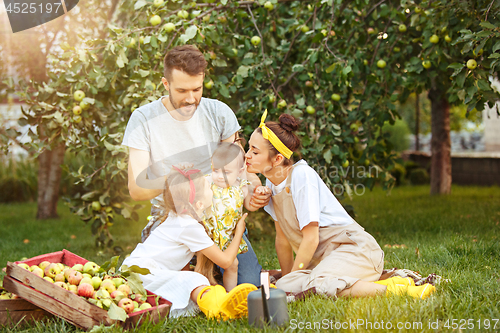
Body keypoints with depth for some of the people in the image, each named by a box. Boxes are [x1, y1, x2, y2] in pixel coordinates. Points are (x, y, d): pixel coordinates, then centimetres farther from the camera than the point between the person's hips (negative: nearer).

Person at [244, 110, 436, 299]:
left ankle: (395, 288, -20)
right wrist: (287, 279, 16)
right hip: (324, 257, 10)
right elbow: (282, 238, 15)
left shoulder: (301, 175, -16)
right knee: (284, 287, -14)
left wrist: (290, 282, -8)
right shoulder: (271, 183, 9)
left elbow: (311, 239, -15)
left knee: (317, 286, -36)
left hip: (354, 248, -10)